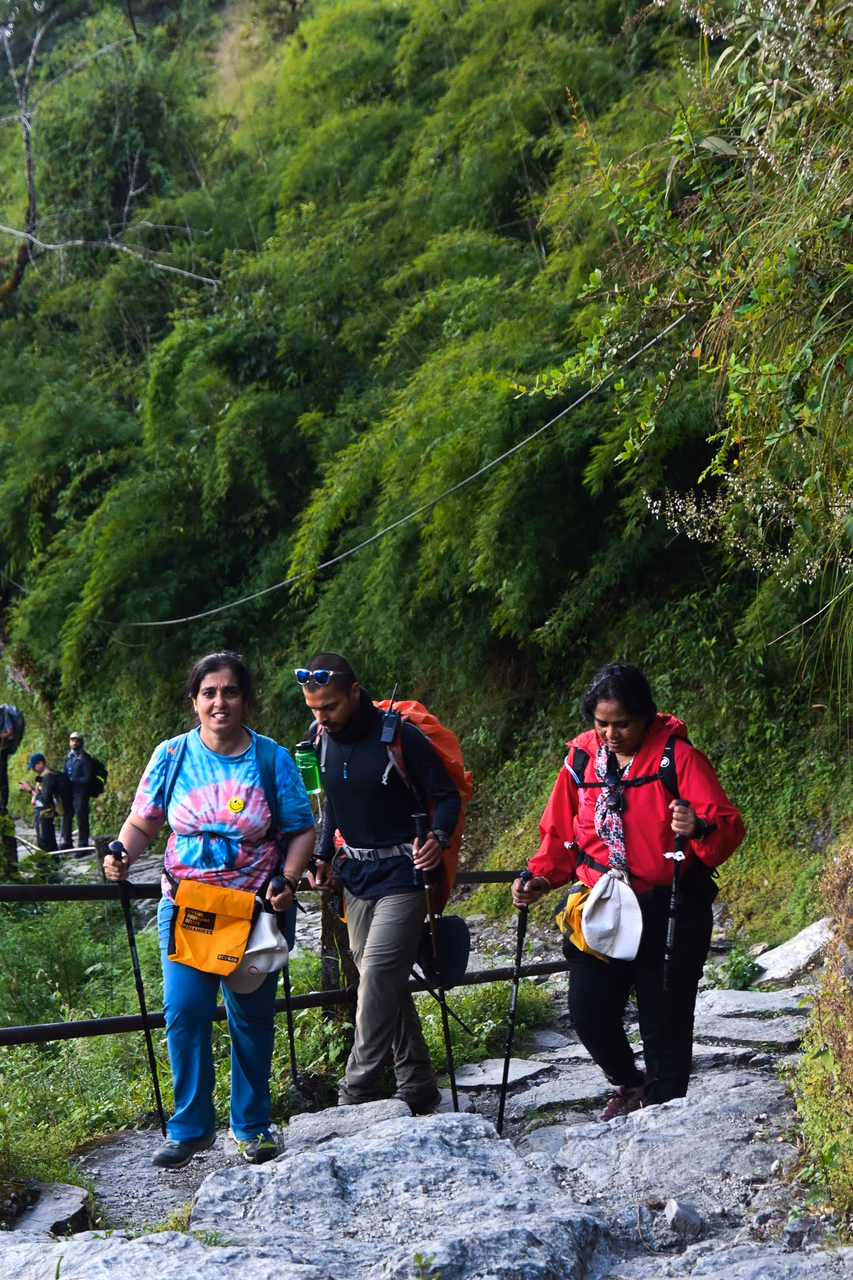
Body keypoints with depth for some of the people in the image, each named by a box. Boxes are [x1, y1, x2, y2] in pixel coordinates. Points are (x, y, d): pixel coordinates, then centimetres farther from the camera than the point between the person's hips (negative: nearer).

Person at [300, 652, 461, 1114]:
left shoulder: (400, 736, -16)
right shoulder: (323, 739, 3)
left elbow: (447, 796, -8)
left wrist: (438, 837, -27)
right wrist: (323, 857, 8)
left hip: (401, 874, -7)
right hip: (355, 876, 7)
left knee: (378, 974, -15)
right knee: (386, 986, 10)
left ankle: (357, 1093, -13)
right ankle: (417, 1088, 19)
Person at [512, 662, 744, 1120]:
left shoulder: (677, 757, -9)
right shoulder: (581, 760, 4)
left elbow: (728, 826, -15)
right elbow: (560, 834, 15)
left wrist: (699, 829, -37)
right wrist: (541, 878, -2)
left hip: (669, 911, -4)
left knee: (664, 1022, 1)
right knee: (587, 1013, 1)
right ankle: (630, 1083, 31)